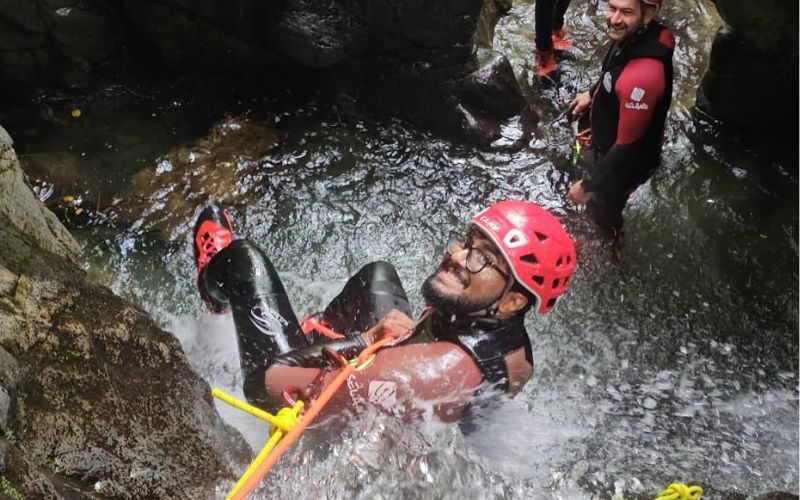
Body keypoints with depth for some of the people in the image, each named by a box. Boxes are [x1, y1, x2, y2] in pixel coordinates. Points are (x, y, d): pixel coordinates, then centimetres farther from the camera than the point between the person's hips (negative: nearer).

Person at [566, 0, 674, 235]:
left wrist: (588, 184, -25)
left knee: (603, 211, 24)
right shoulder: (633, 36, -16)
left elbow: (627, 145, -34)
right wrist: (593, 94, 15)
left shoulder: (641, 75, -43)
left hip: (624, 163, -7)